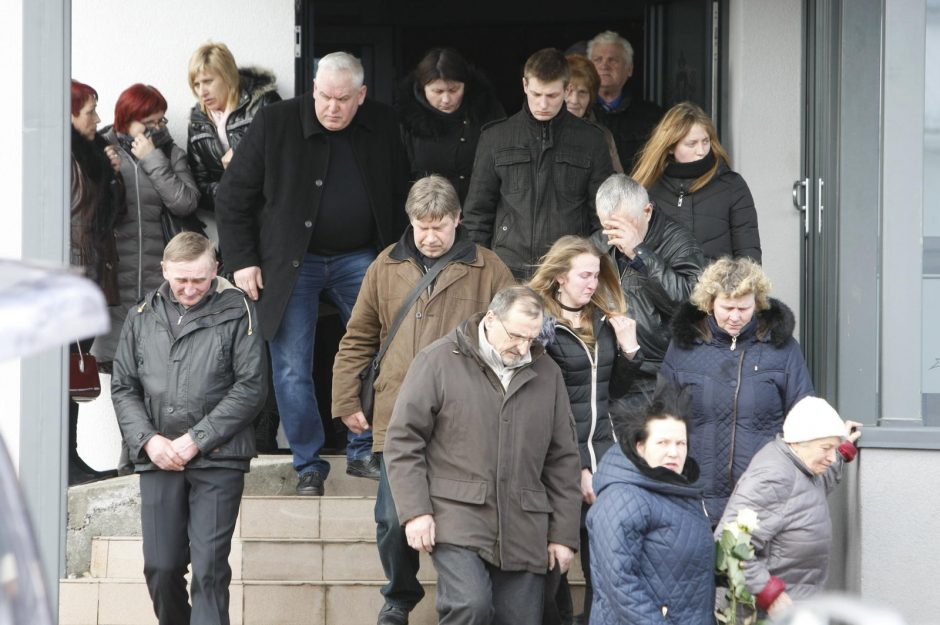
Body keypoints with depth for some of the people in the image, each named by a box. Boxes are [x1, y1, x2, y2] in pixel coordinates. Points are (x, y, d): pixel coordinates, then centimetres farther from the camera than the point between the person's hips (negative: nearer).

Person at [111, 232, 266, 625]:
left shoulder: (237, 313, 0)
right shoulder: (142, 317, 10)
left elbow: (250, 387, -5)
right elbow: (123, 387, 12)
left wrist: (196, 440, -10)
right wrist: (148, 440, -5)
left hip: (217, 460, -3)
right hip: (157, 460, 3)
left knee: (210, 569, -8)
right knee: (160, 568, 5)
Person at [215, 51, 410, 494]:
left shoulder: (382, 126, -1)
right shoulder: (275, 122, -9)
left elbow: (397, 198, 12)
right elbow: (232, 197, -4)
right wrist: (242, 261, -9)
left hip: (358, 260, 2)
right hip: (291, 265, -2)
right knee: (292, 369, -1)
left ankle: (364, 453, 17)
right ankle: (308, 466, 10)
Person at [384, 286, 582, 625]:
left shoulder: (546, 373, 12)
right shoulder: (438, 361, 0)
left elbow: (562, 458, 15)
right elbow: (404, 438, -1)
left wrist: (564, 534, 12)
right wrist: (415, 510, -9)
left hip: (523, 530, 4)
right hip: (457, 519, -4)